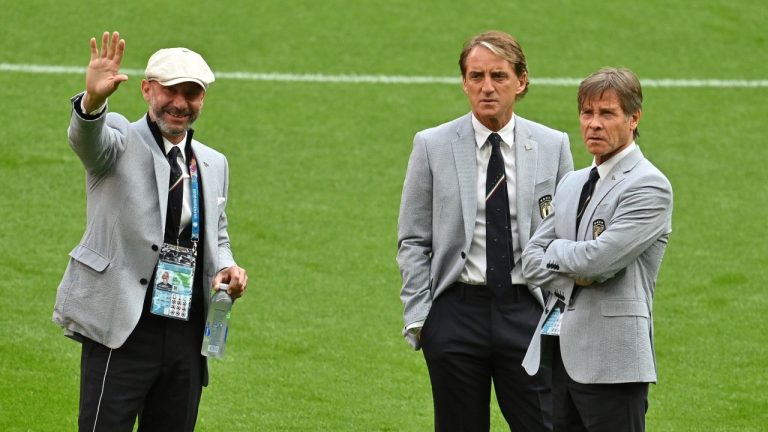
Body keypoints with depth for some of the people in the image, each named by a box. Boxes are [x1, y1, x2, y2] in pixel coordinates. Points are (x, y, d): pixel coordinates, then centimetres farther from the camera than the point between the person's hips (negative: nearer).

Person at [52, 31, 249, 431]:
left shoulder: (213, 164, 17)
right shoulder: (119, 140, -2)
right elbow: (86, 138, -25)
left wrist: (225, 269, 3)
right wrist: (93, 100, -48)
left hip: (188, 337, 6)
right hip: (122, 328, -6)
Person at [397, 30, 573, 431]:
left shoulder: (553, 146, 5)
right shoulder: (432, 146, 2)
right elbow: (412, 242, 4)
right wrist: (417, 318, -3)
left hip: (528, 312, 0)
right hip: (457, 311, 0)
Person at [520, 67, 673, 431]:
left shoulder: (648, 186, -9)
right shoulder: (571, 184, 18)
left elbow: (598, 258, -19)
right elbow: (532, 260, 13)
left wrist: (556, 250, 1)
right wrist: (574, 273, -6)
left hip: (610, 357, -8)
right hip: (558, 349, 8)